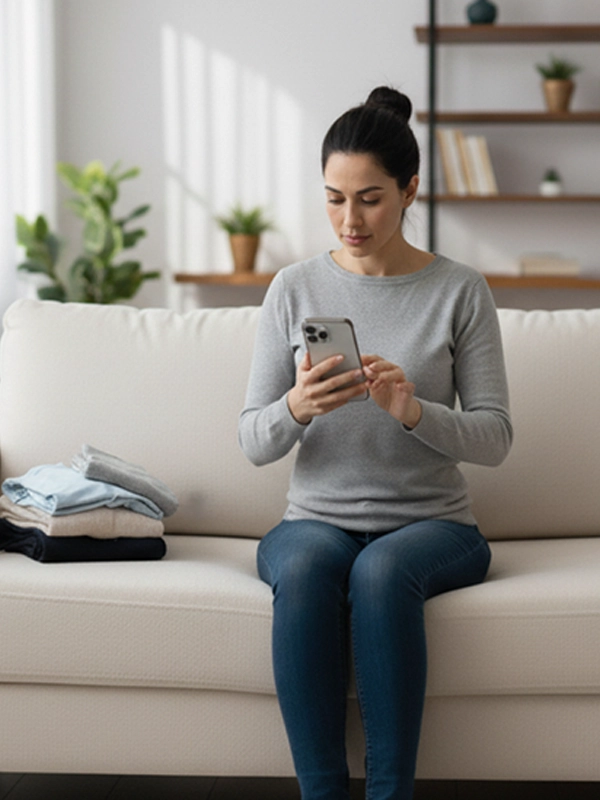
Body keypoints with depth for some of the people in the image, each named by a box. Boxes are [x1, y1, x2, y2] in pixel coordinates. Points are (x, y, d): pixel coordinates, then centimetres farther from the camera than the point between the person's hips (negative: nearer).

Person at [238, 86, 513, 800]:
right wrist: (295, 408, -22)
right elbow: (253, 442, 1)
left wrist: (414, 411, -24)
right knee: (304, 569, -34)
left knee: (381, 570, -35)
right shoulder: (294, 290, 4)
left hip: (432, 522, -1)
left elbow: (494, 437, -4)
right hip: (317, 518, 1)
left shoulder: (460, 292, 0)